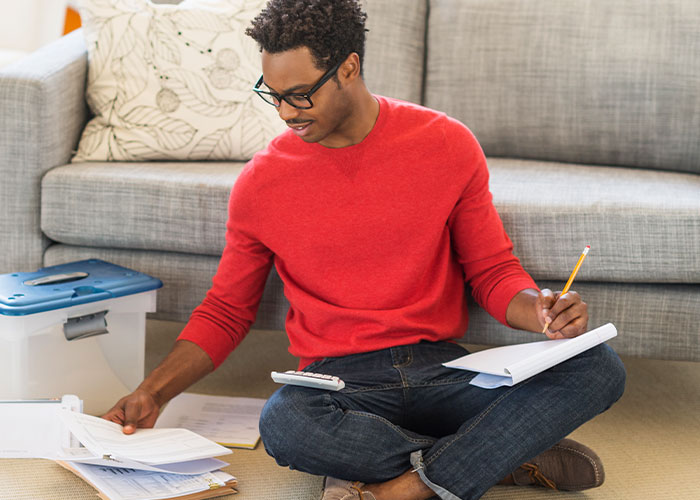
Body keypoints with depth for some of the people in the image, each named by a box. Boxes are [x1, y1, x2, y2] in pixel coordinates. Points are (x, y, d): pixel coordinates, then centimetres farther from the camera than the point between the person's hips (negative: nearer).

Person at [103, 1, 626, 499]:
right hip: (339, 380, 0)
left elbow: (493, 271, 9)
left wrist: (541, 308, -13)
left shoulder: (446, 145, 1)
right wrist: (153, 392, 0)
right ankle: (520, 457, -20)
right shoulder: (261, 183, 1)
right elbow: (225, 312, 12)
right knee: (283, 425, -37)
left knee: (600, 367, -23)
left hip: (443, 370, 1)